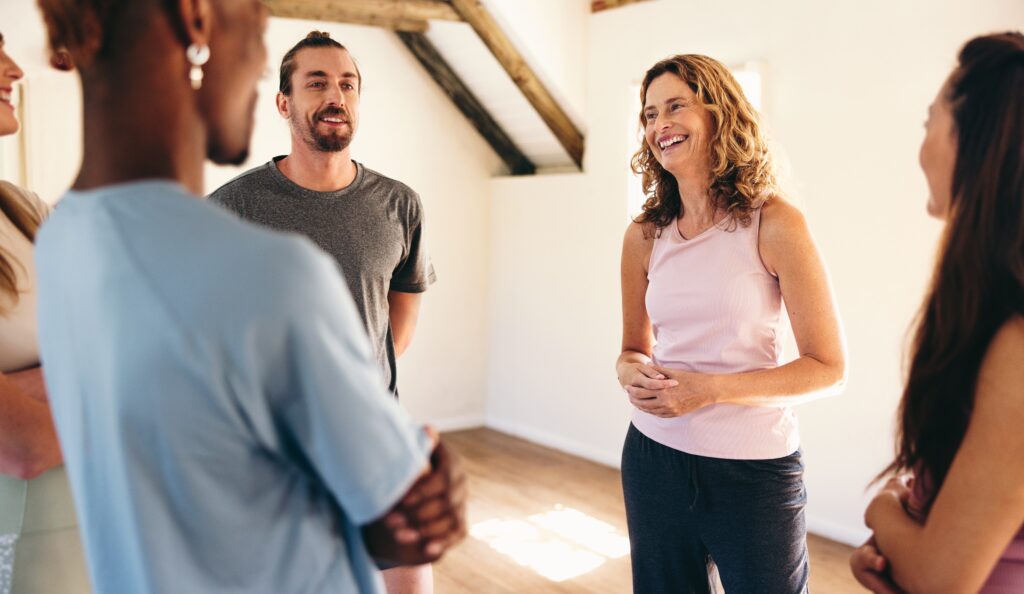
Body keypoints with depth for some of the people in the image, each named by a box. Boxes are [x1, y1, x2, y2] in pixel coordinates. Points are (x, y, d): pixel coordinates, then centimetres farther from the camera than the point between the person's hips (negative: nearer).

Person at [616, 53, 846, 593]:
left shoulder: (774, 224, -11)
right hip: (655, 455, 4)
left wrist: (709, 388, -20)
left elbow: (828, 368, -10)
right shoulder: (644, 235, 1)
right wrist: (632, 373, -11)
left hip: (754, 467, -3)